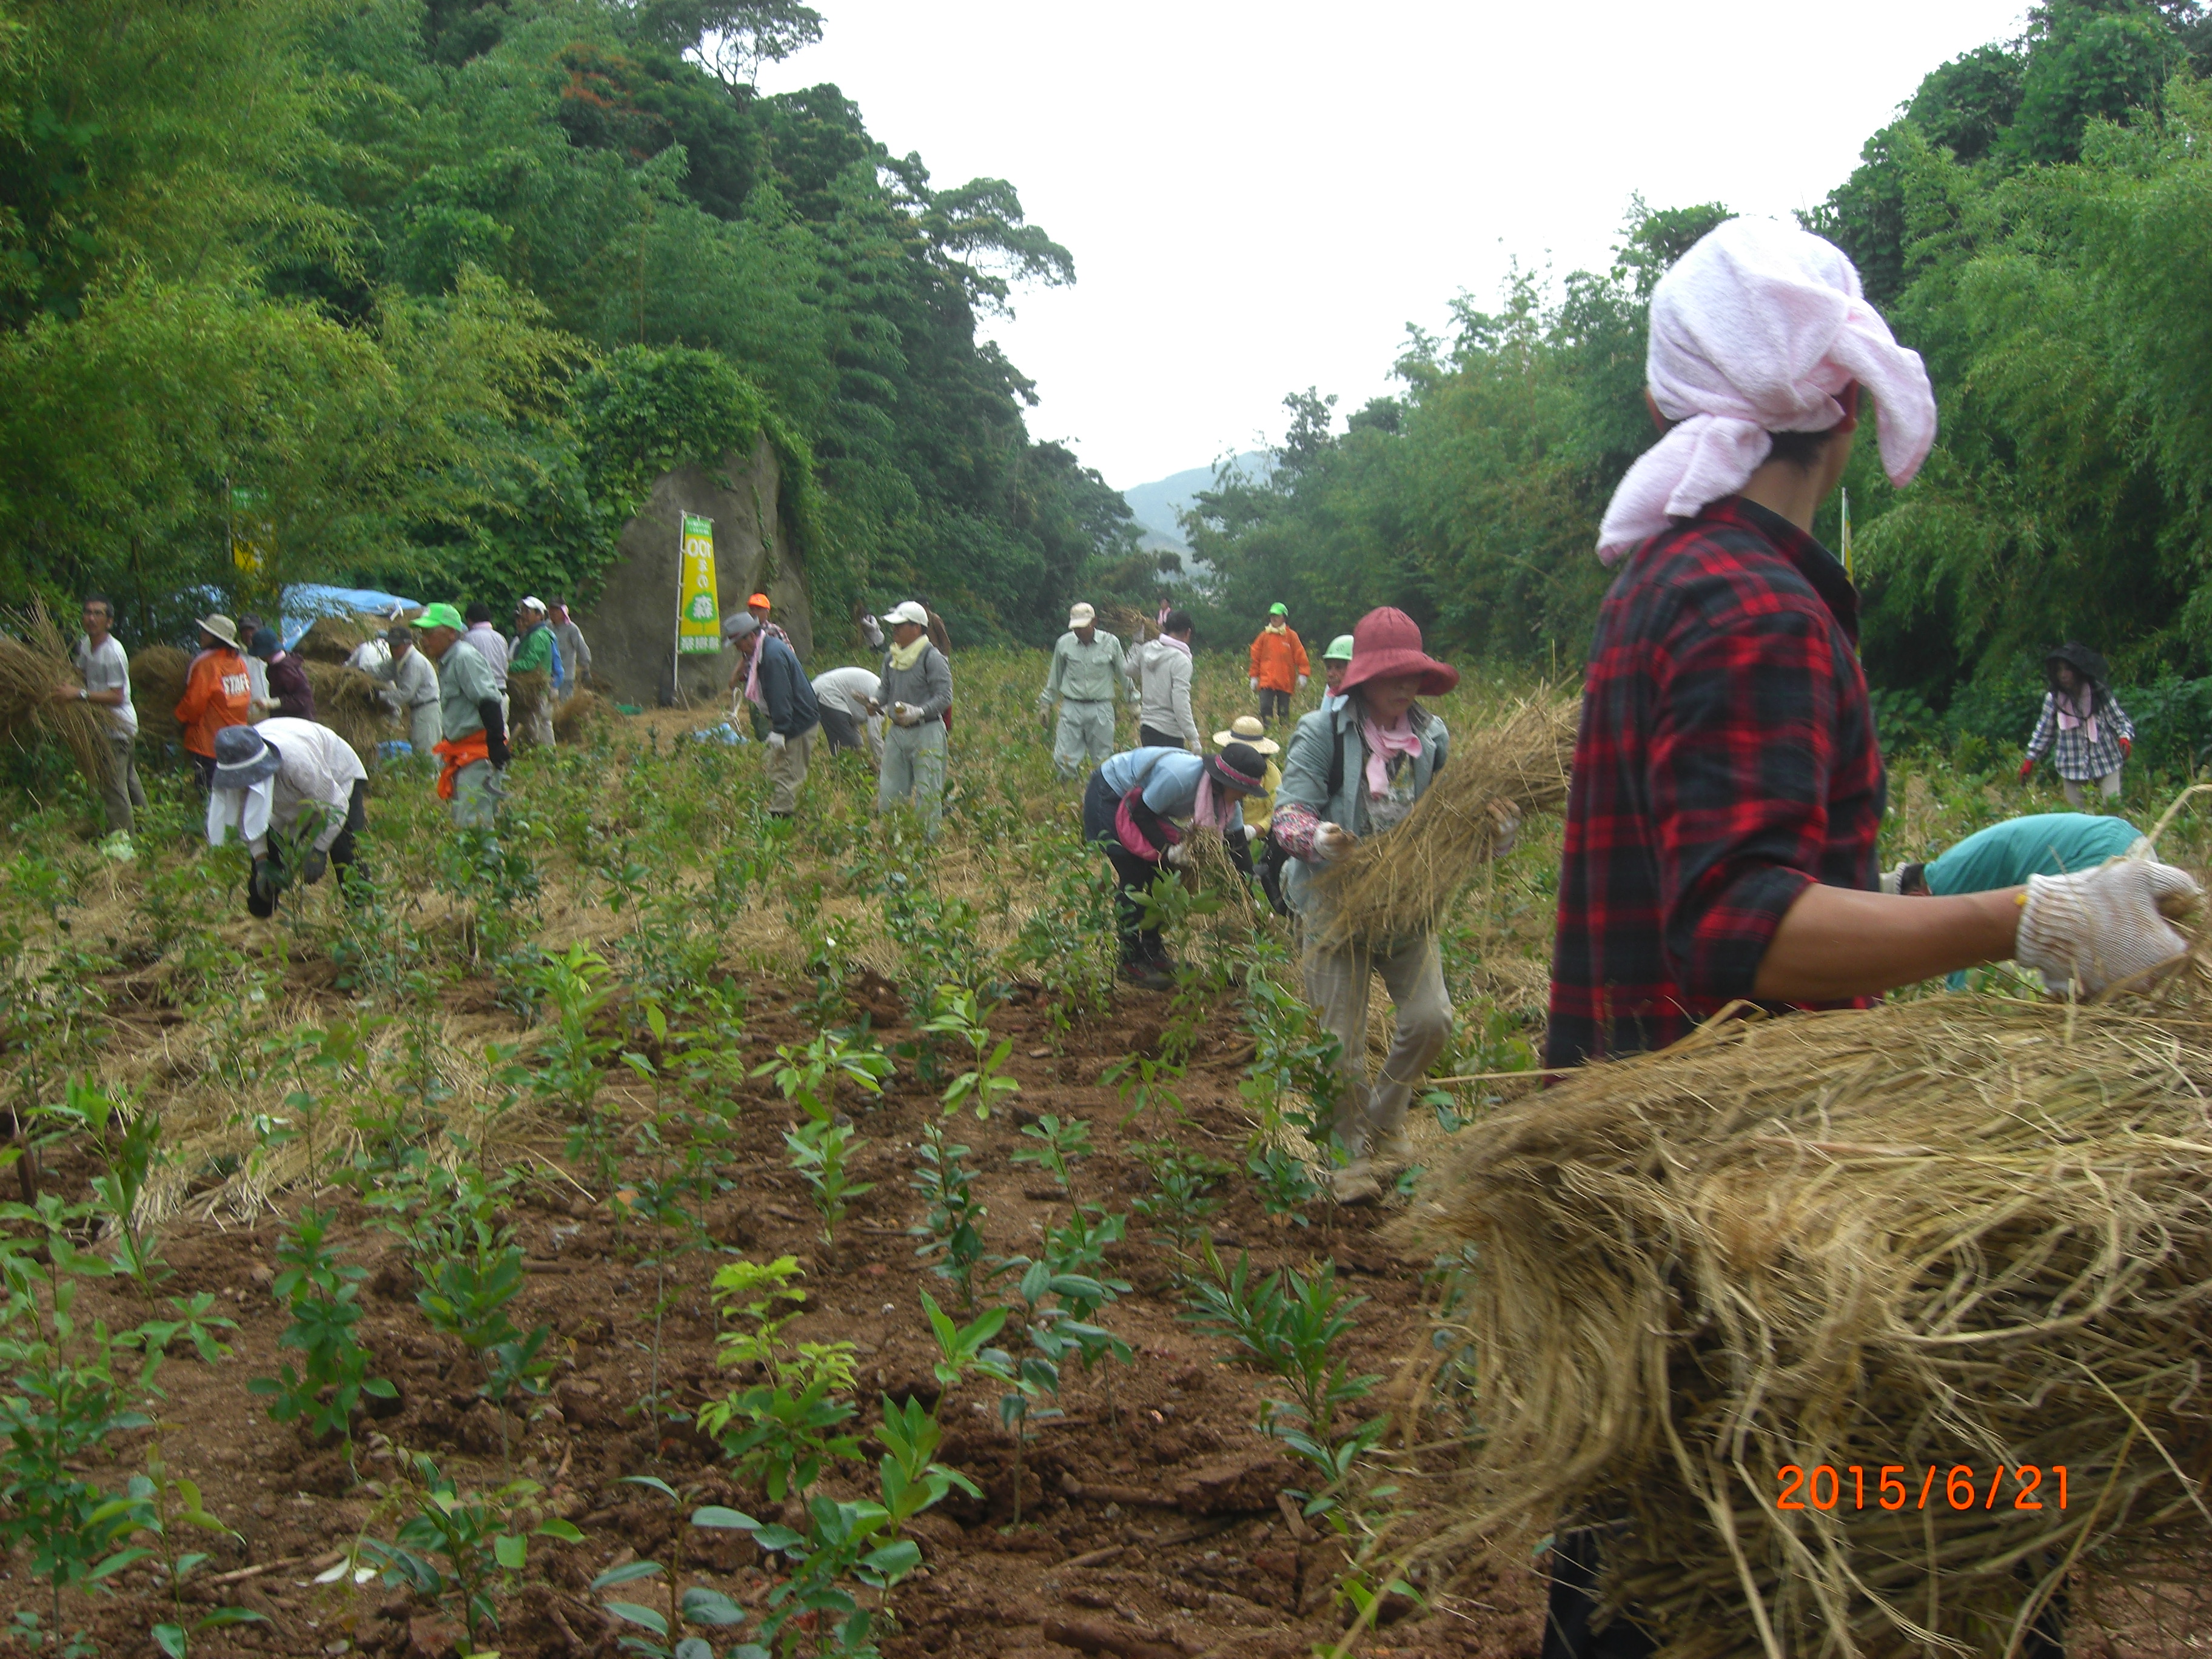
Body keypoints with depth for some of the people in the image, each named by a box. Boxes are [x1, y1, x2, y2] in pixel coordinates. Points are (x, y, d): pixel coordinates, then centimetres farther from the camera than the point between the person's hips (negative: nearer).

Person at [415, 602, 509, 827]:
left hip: (478, 751, -11)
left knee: (473, 822, -17)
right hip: (462, 754, 11)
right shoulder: (446, 662, 19)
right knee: (462, 820, 12)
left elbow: (488, 701, -23)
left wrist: (496, 741, -31)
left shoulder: (465, 658, -12)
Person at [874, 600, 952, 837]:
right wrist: (875, 703, -5)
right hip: (896, 731, 7)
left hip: (926, 732, -7)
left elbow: (944, 697, -15)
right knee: (889, 792, 9)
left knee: (927, 794, -4)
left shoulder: (932, 658, -11)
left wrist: (920, 712, -29)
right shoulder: (891, 656, 11)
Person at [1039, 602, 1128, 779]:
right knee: (1064, 760, -6)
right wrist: (1046, 703, 18)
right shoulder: (1065, 643, 1)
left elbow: (1123, 674, 9)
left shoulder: (1111, 643, -3)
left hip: (1101, 710, -1)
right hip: (1071, 707, 1)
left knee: (1103, 761, 4)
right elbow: (1055, 677, 14)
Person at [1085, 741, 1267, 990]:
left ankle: (1153, 952, 14)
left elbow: (1239, 845, -4)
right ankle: (1132, 962, -6)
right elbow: (1141, 813, -27)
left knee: (1161, 874, 3)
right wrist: (1168, 850, -29)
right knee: (1132, 877, -13)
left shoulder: (1226, 800, -11)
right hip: (1107, 797, -8)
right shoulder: (1182, 776, -36)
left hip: (1143, 802, 8)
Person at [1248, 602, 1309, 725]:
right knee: (1265, 708, -11)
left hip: (1285, 682, 0)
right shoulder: (1264, 636, 7)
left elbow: (1300, 655, 2)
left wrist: (1302, 675, -6)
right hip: (1267, 681, 0)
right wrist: (1254, 677, 7)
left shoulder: (1291, 636, 3)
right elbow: (1255, 657, 11)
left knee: (1284, 711, 4)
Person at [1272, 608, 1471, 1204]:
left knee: (1431, 1019, -5)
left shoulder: (1432, 736, 4)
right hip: (1337, 902, -3)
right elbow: (1289, 813, -14)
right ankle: (1352, 1152, 23)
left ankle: (1385, 1120, 23)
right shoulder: (1323, 732, -9)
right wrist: (1315, 837, -36)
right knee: (1342, 1039, 1)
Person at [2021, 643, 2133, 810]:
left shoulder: (2101, 694, -6)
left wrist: (2125, 738, -23)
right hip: (2072, 768, 1)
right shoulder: (2053, 699, -3)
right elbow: (2044, 732, 7)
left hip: (2106, 763, -1)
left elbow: (2120, 720, -1)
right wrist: (2030, 761, 6)